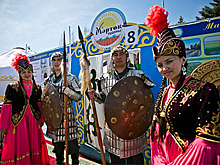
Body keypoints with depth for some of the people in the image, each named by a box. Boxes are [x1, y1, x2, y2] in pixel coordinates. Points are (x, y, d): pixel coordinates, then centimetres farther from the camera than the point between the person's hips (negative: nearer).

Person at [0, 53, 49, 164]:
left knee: (34, 146, 12)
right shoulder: (12, 87, -3)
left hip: (33, 121, 3)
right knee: (18, 148, 6)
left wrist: (41, 120, 11)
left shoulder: (37, 88, 7)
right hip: (18, 121, -3)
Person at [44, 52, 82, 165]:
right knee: (57, 142, 16)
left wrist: (67, 91, -24)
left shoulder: (70, 78, -6)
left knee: (72, 142, 0)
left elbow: (78, 96, -11)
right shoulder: (49, 80, 10)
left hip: (67, 113, -5)